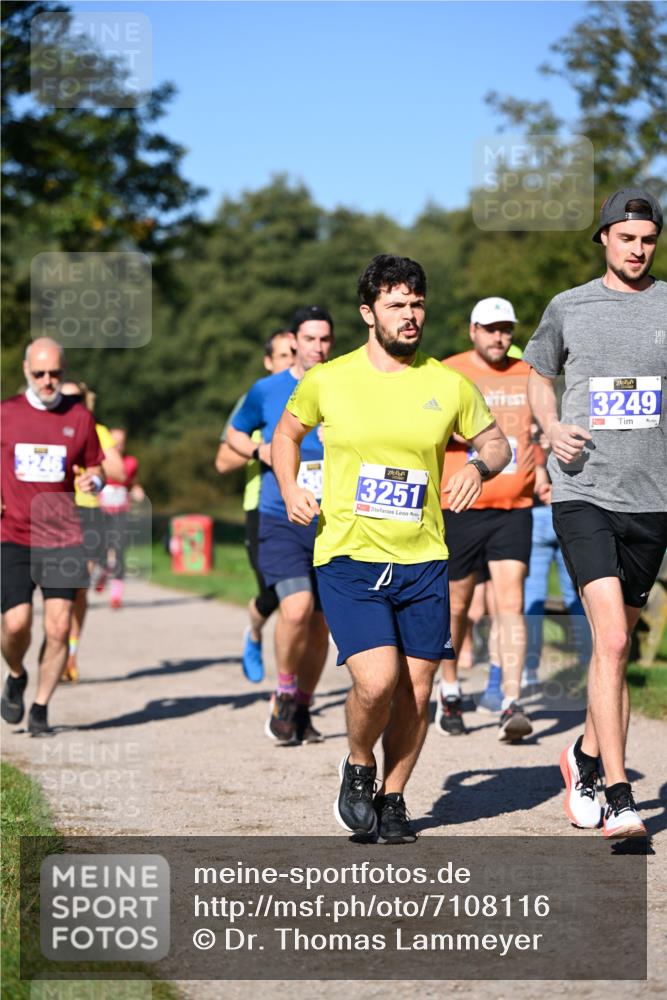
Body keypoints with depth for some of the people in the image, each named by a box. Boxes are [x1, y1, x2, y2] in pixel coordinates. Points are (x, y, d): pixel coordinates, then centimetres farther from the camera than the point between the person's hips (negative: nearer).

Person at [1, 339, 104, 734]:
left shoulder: (80, 417, 6)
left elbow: (96, 468, 15)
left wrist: (93, 481, -8)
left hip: (62, 538, 1)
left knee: (59, 627, -6)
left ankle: (41, 708, 10)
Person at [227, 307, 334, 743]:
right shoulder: (267, 391, 2)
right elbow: (235, 433, 18)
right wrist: (261, 450, -2)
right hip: (282, 520, -2)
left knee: (320, 625, 7)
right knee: (297, 608, -22)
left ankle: (302, 709, 26)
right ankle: (284, 696, 1)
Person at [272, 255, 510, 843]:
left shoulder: (449, 385, 3)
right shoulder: (327, 381, 0)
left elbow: (496, 442, 16)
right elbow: (287, 431, 18)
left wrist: (480, 468, -7)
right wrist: (290, 488, 1)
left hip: (423, 561, 2)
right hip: (348, 559, -2)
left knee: (416, 693, 5)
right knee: (377, 681, -18)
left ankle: (392, 798, 27)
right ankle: (358, 767, 13)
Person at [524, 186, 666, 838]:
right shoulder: (568, 308, 6)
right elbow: (539, 374, 22)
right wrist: (552, 428, 3)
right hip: (584, 492, -2)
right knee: (611, 639, -16)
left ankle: (586, 755, 36)